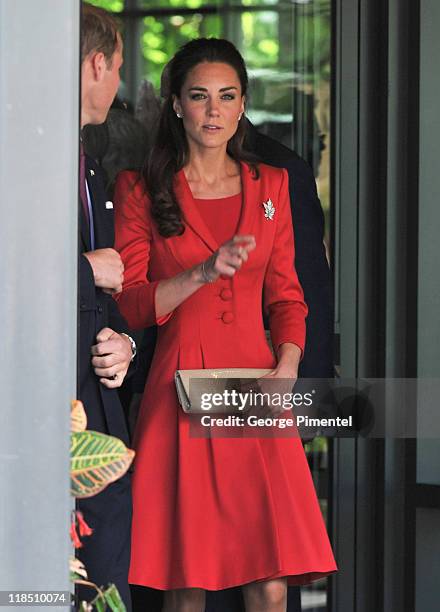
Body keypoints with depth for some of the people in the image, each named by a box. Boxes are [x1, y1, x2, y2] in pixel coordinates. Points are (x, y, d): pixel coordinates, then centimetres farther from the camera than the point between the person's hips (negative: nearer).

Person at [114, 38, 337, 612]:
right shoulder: (141, 192, 5)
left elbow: (287, 295, 17)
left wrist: (287, 363, -2)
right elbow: (126, 306, -2)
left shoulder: (270, 186, 15)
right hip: (180, 393, -2)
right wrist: (204, 272, -16)